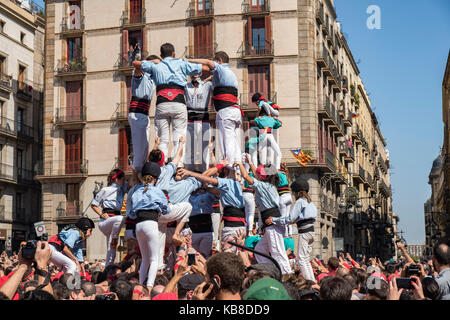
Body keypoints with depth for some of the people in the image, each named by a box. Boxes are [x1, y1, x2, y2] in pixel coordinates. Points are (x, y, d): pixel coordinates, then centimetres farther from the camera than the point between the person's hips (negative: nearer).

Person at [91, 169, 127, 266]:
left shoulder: (121, 190, 17)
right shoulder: (106, 190, -1)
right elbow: (94, 204, 4)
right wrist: (101, 214, -9)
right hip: (105, 221, -7)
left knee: (111, 252, 3)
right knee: (120, 219, -39)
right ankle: (114, 240, -22)